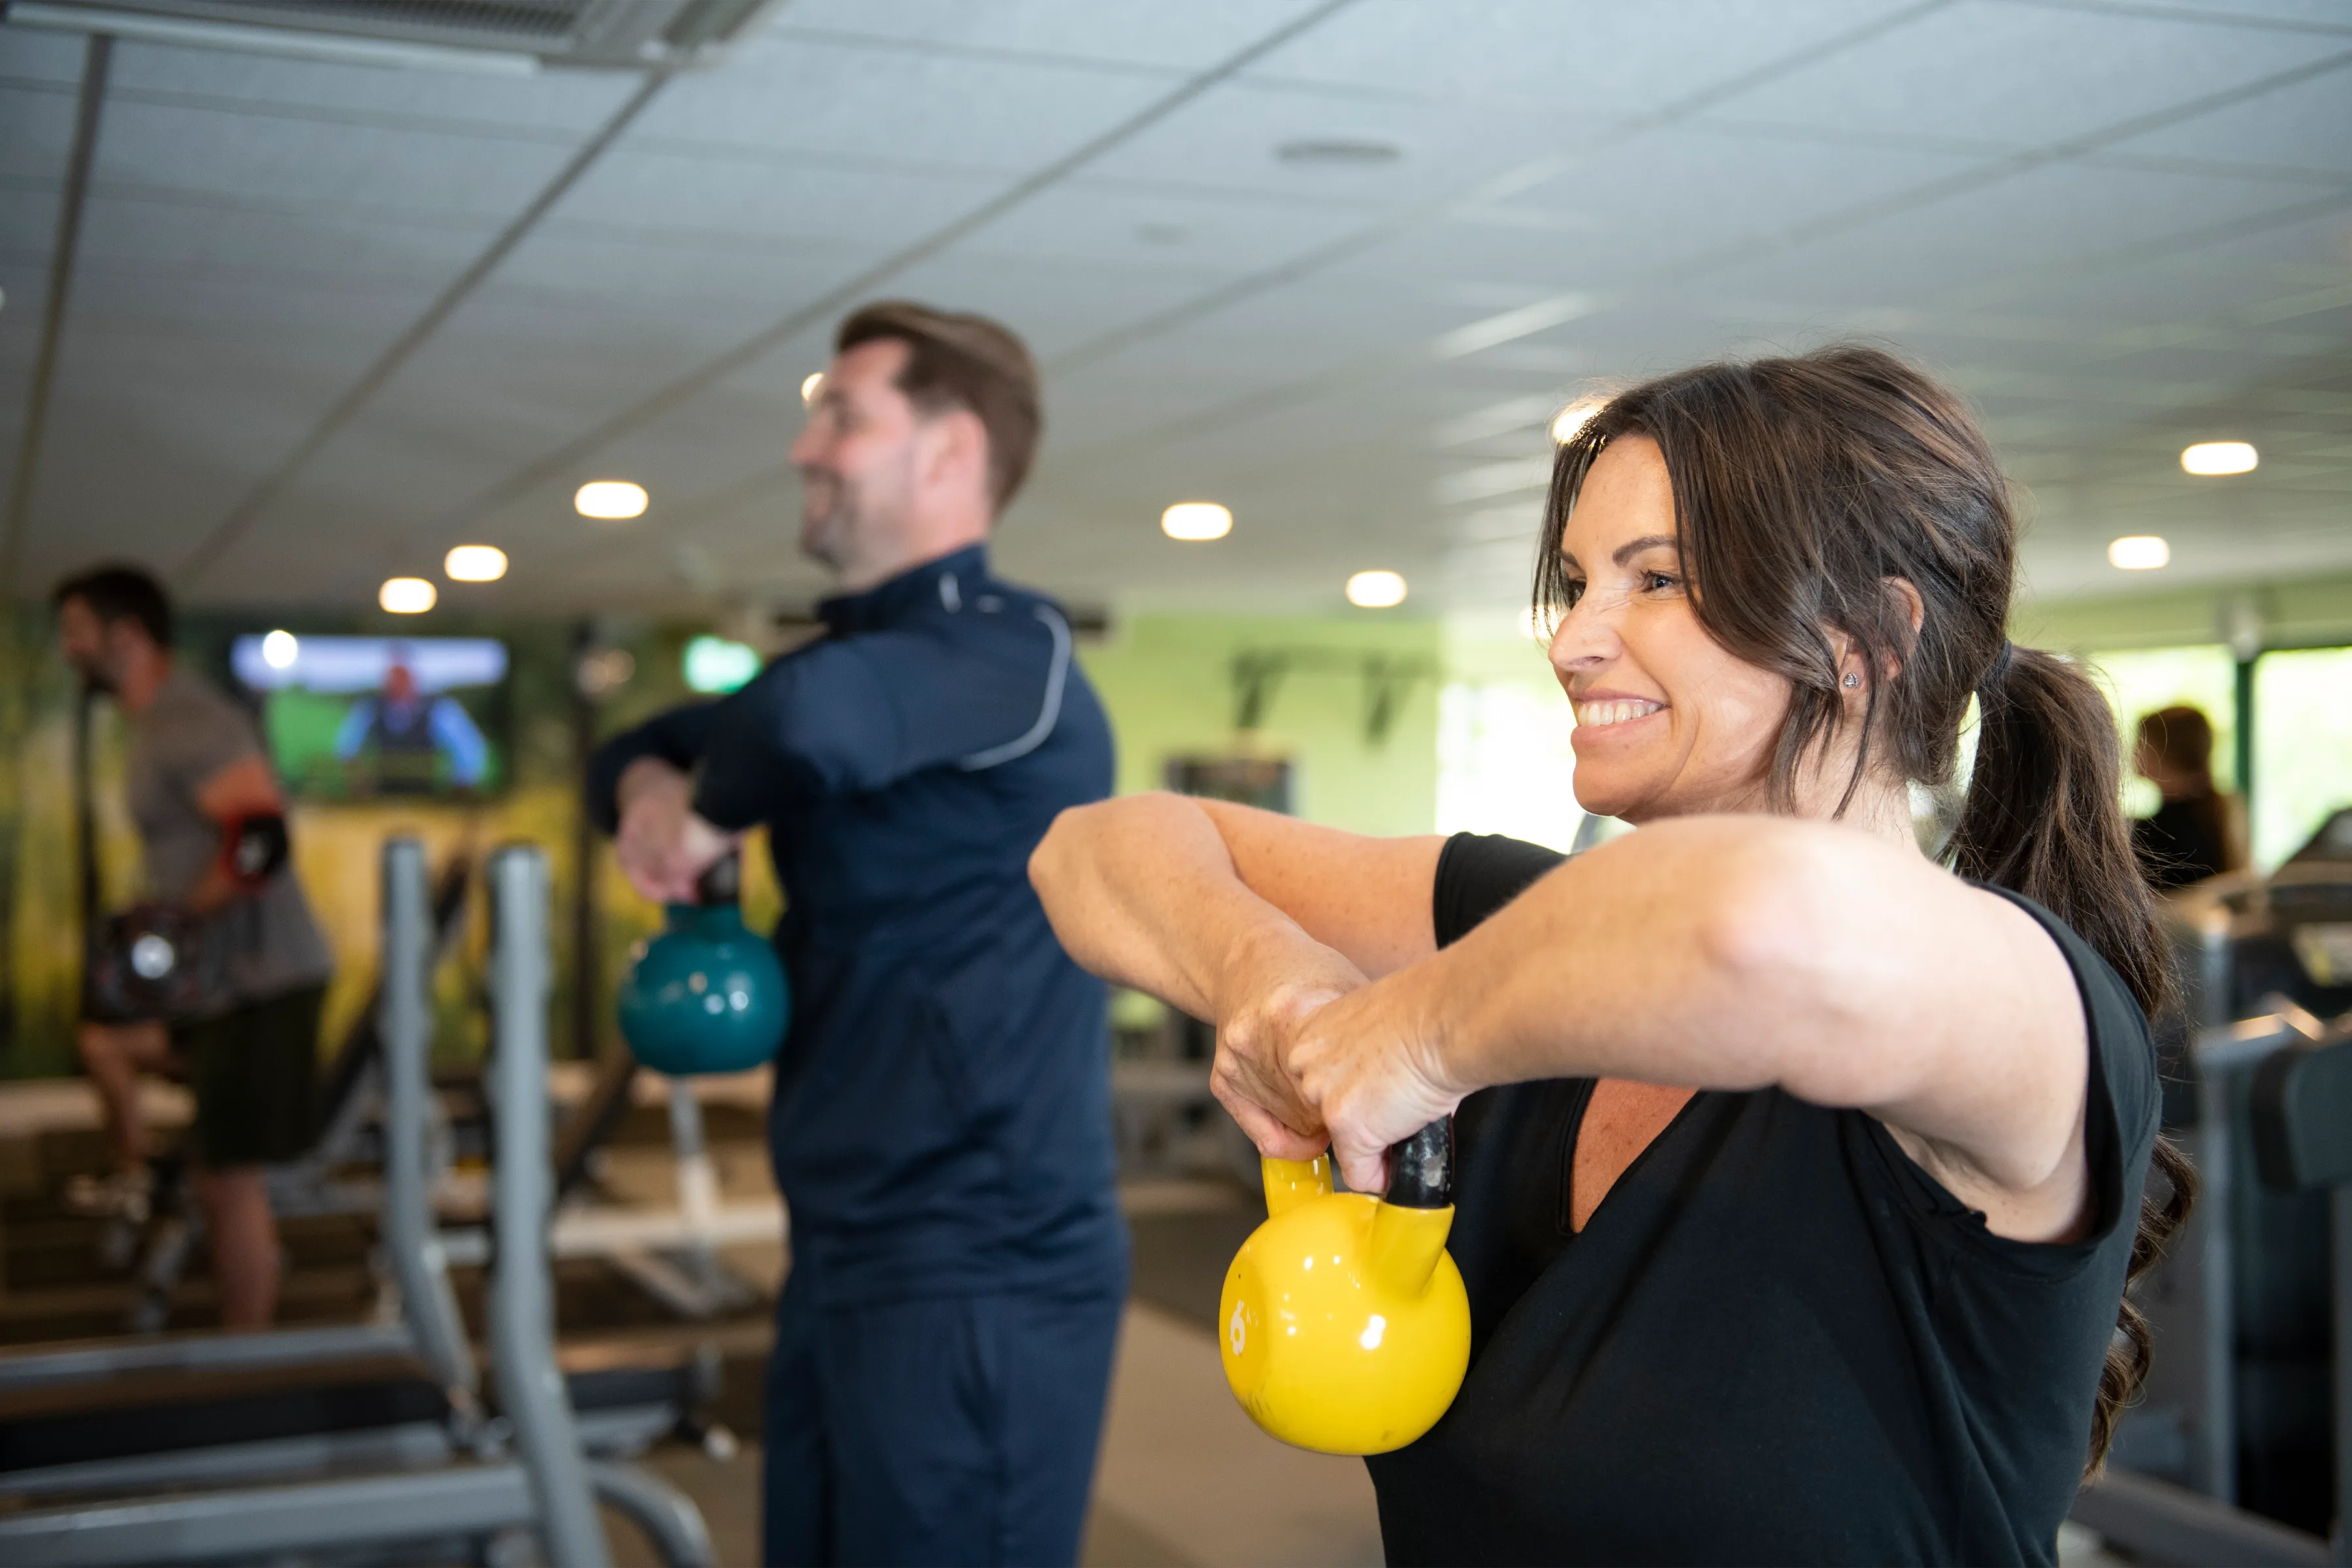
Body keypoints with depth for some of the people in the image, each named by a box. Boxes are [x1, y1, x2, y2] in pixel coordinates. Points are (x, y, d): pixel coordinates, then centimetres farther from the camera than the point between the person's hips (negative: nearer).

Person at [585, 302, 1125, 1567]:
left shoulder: (1010, 652, -15)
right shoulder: (855, 653, 13)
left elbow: (811, 719, -37)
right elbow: (640, 747, 22)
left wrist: (709, 815, -16)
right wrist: (650, 783, -2)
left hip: (981, 1276, -9)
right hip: (844, 1258, 9)